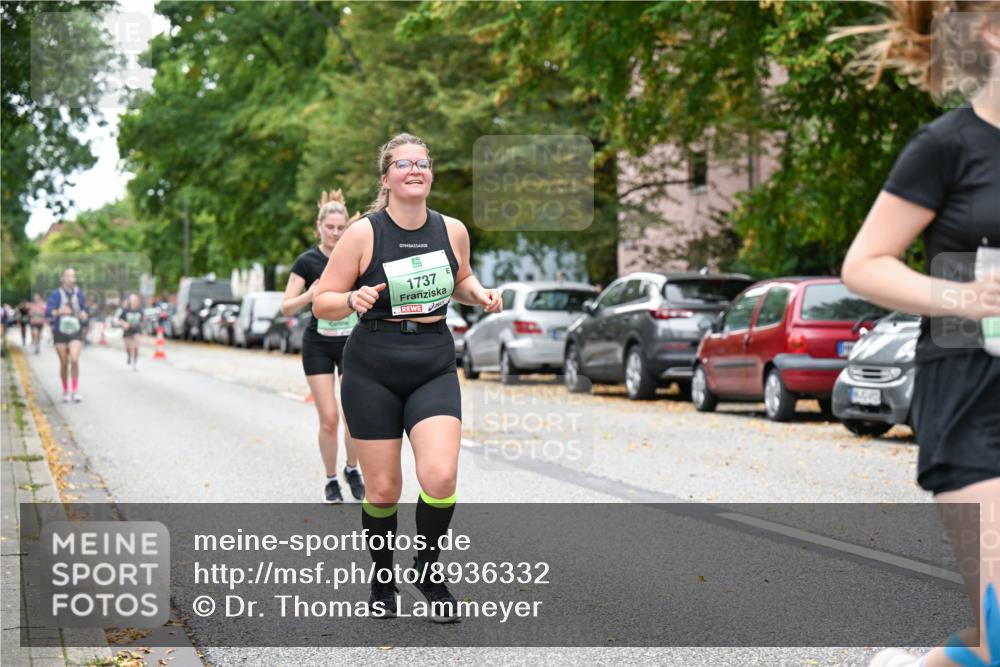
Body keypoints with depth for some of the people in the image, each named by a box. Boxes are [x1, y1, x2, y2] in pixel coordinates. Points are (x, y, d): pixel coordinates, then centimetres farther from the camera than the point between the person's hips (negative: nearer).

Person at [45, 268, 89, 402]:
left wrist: (84, 314, -5)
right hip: (60, 331, -1)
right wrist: (59, 311, -31)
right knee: (64, 363, 5)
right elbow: (48, 312, -13)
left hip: (75, 331, 1)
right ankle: (65, 391, 21)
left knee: (74, 360, -17)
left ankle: (75, 391, -11)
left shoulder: (78, 293, 2)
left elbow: (83, 308, 17)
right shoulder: (56, 294, -7)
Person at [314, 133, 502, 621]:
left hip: (434, 368, 2)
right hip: (373, 371, -2)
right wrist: (353, 299, -26)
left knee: (440, 476, -16)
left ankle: (426, 571, 10)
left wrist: (479, 294, 1)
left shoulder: (452, 231, 2)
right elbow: (321, 303, -5)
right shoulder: (363, 234, -9)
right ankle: (382, 583, 27)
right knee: (383, 489, 2)